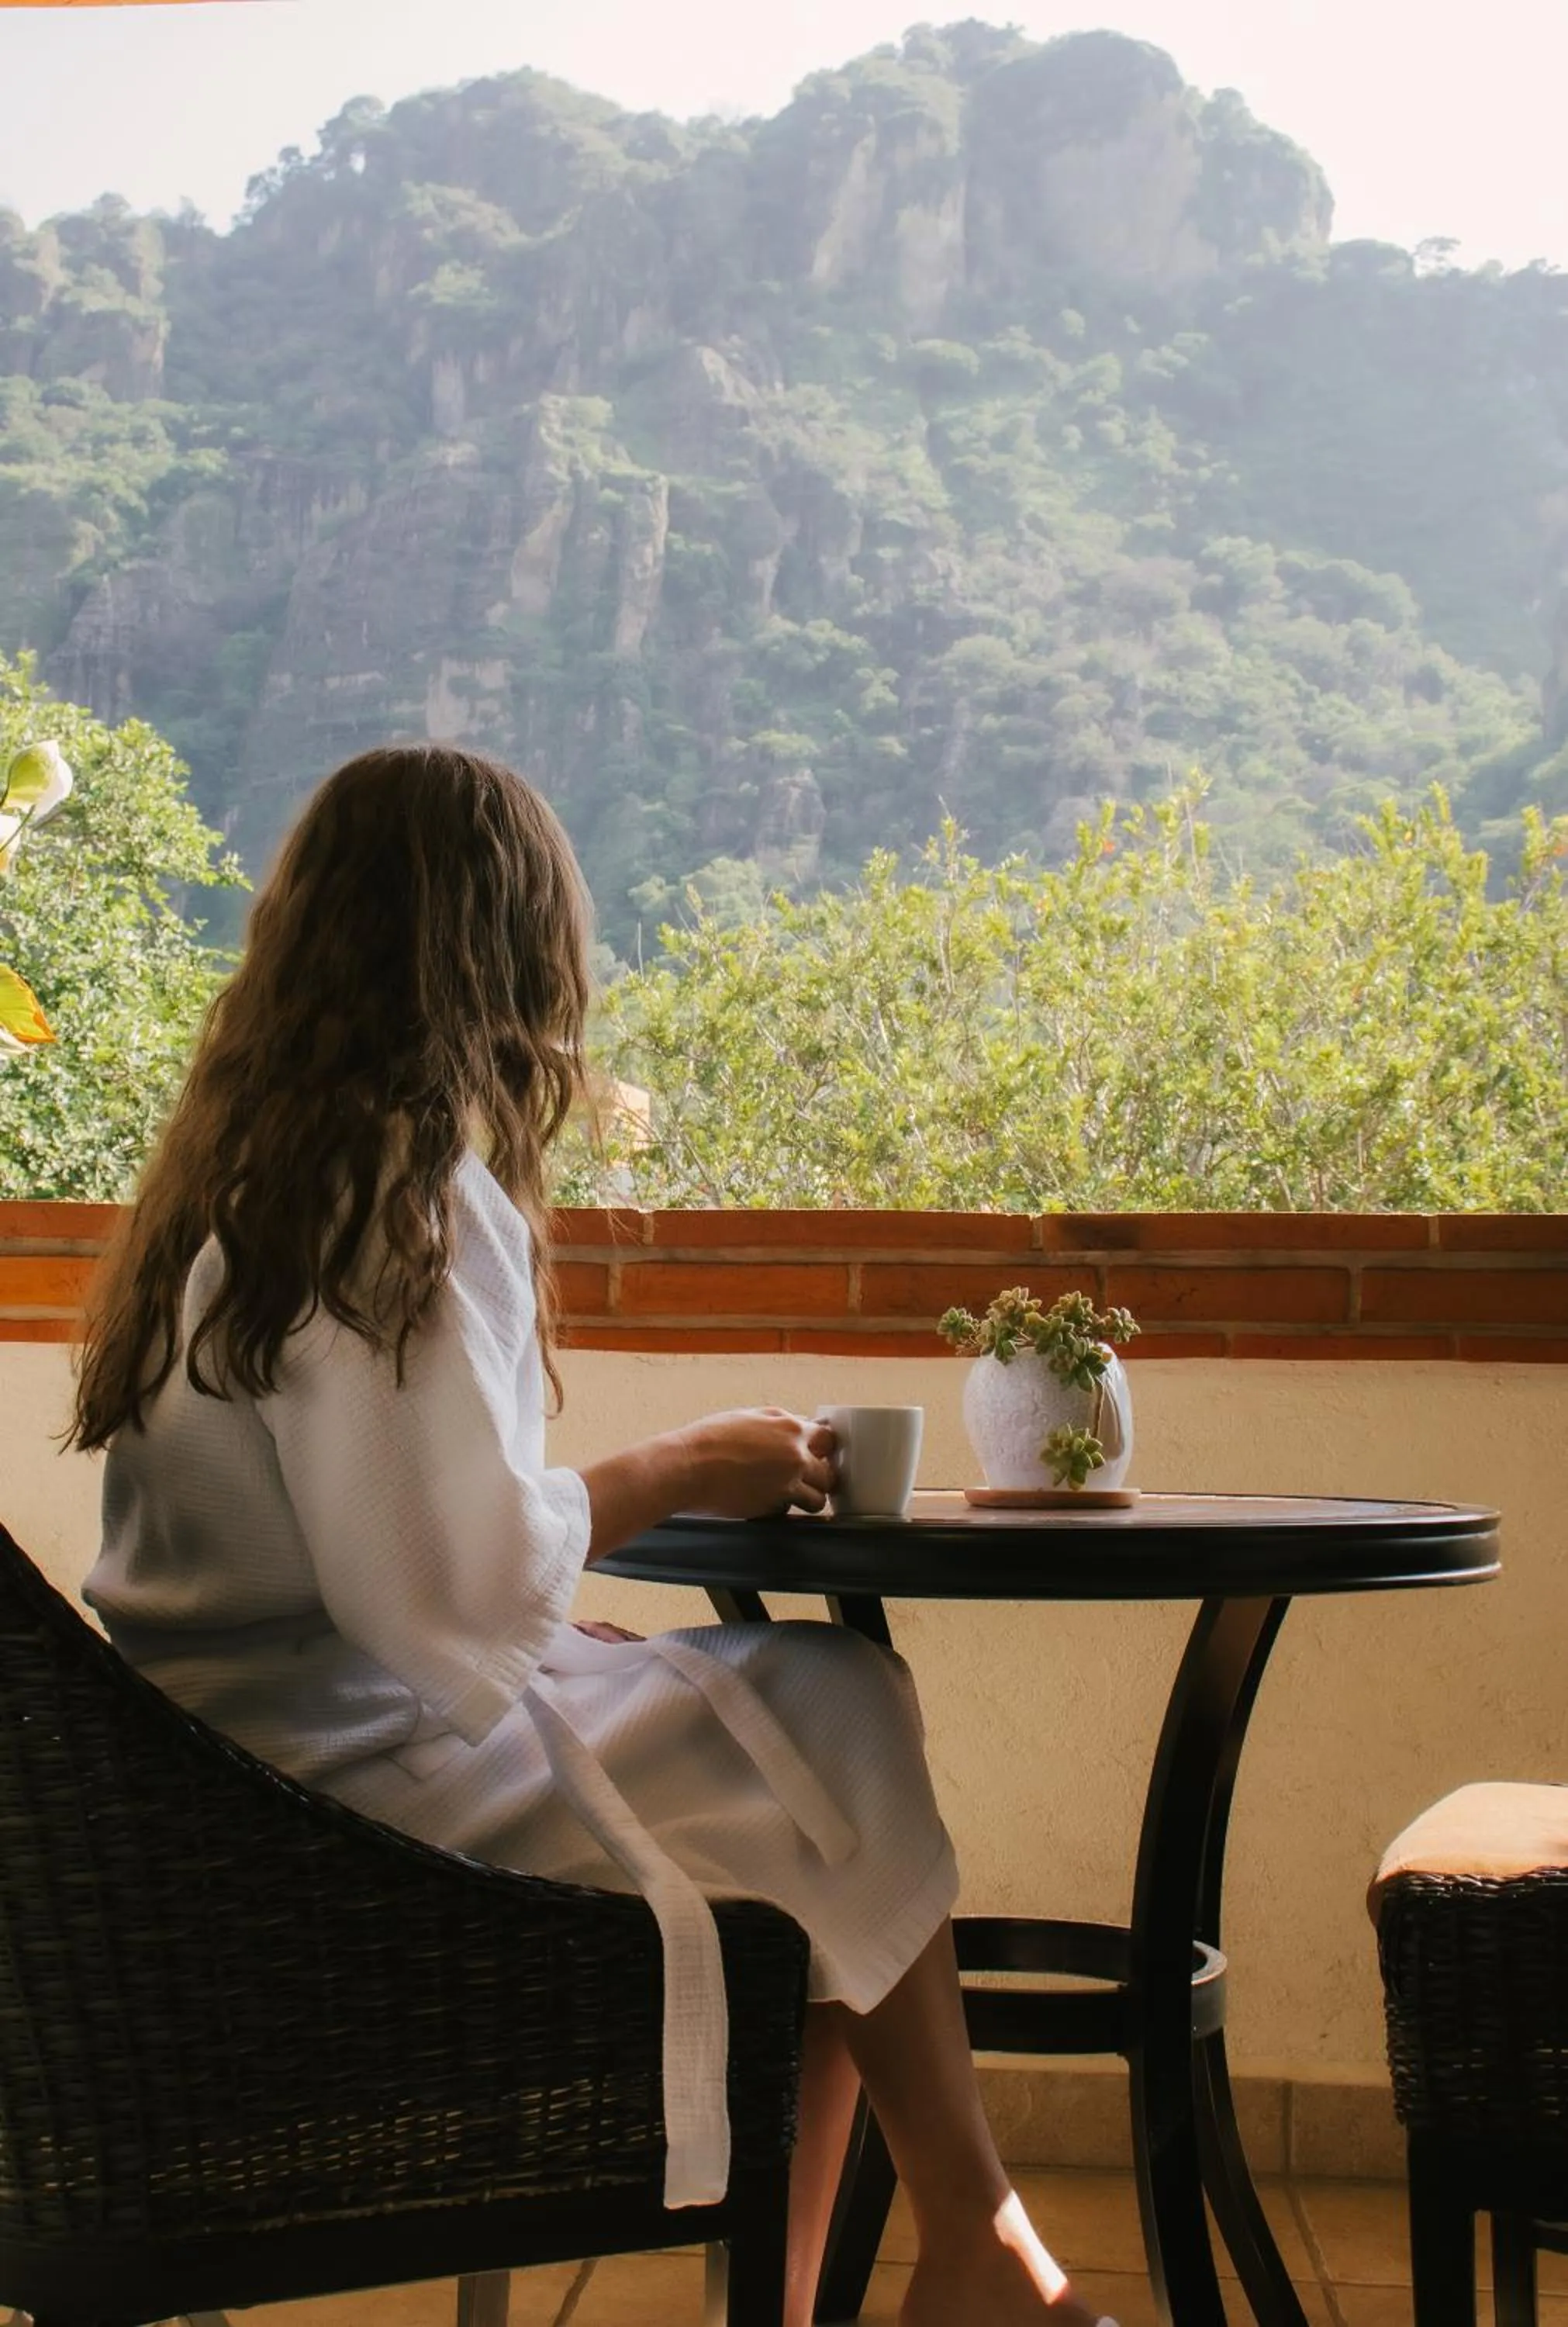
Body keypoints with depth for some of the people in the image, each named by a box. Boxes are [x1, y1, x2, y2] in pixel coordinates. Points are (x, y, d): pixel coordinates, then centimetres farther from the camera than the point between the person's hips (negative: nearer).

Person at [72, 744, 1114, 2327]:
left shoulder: (237, 1166, 11)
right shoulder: (415, 1191, -17)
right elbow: (460, 1580, -22)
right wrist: (676, 1470, -5)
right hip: (359, 1772, -9)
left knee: (818, 1719, 10)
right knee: (842, 1718, 0)